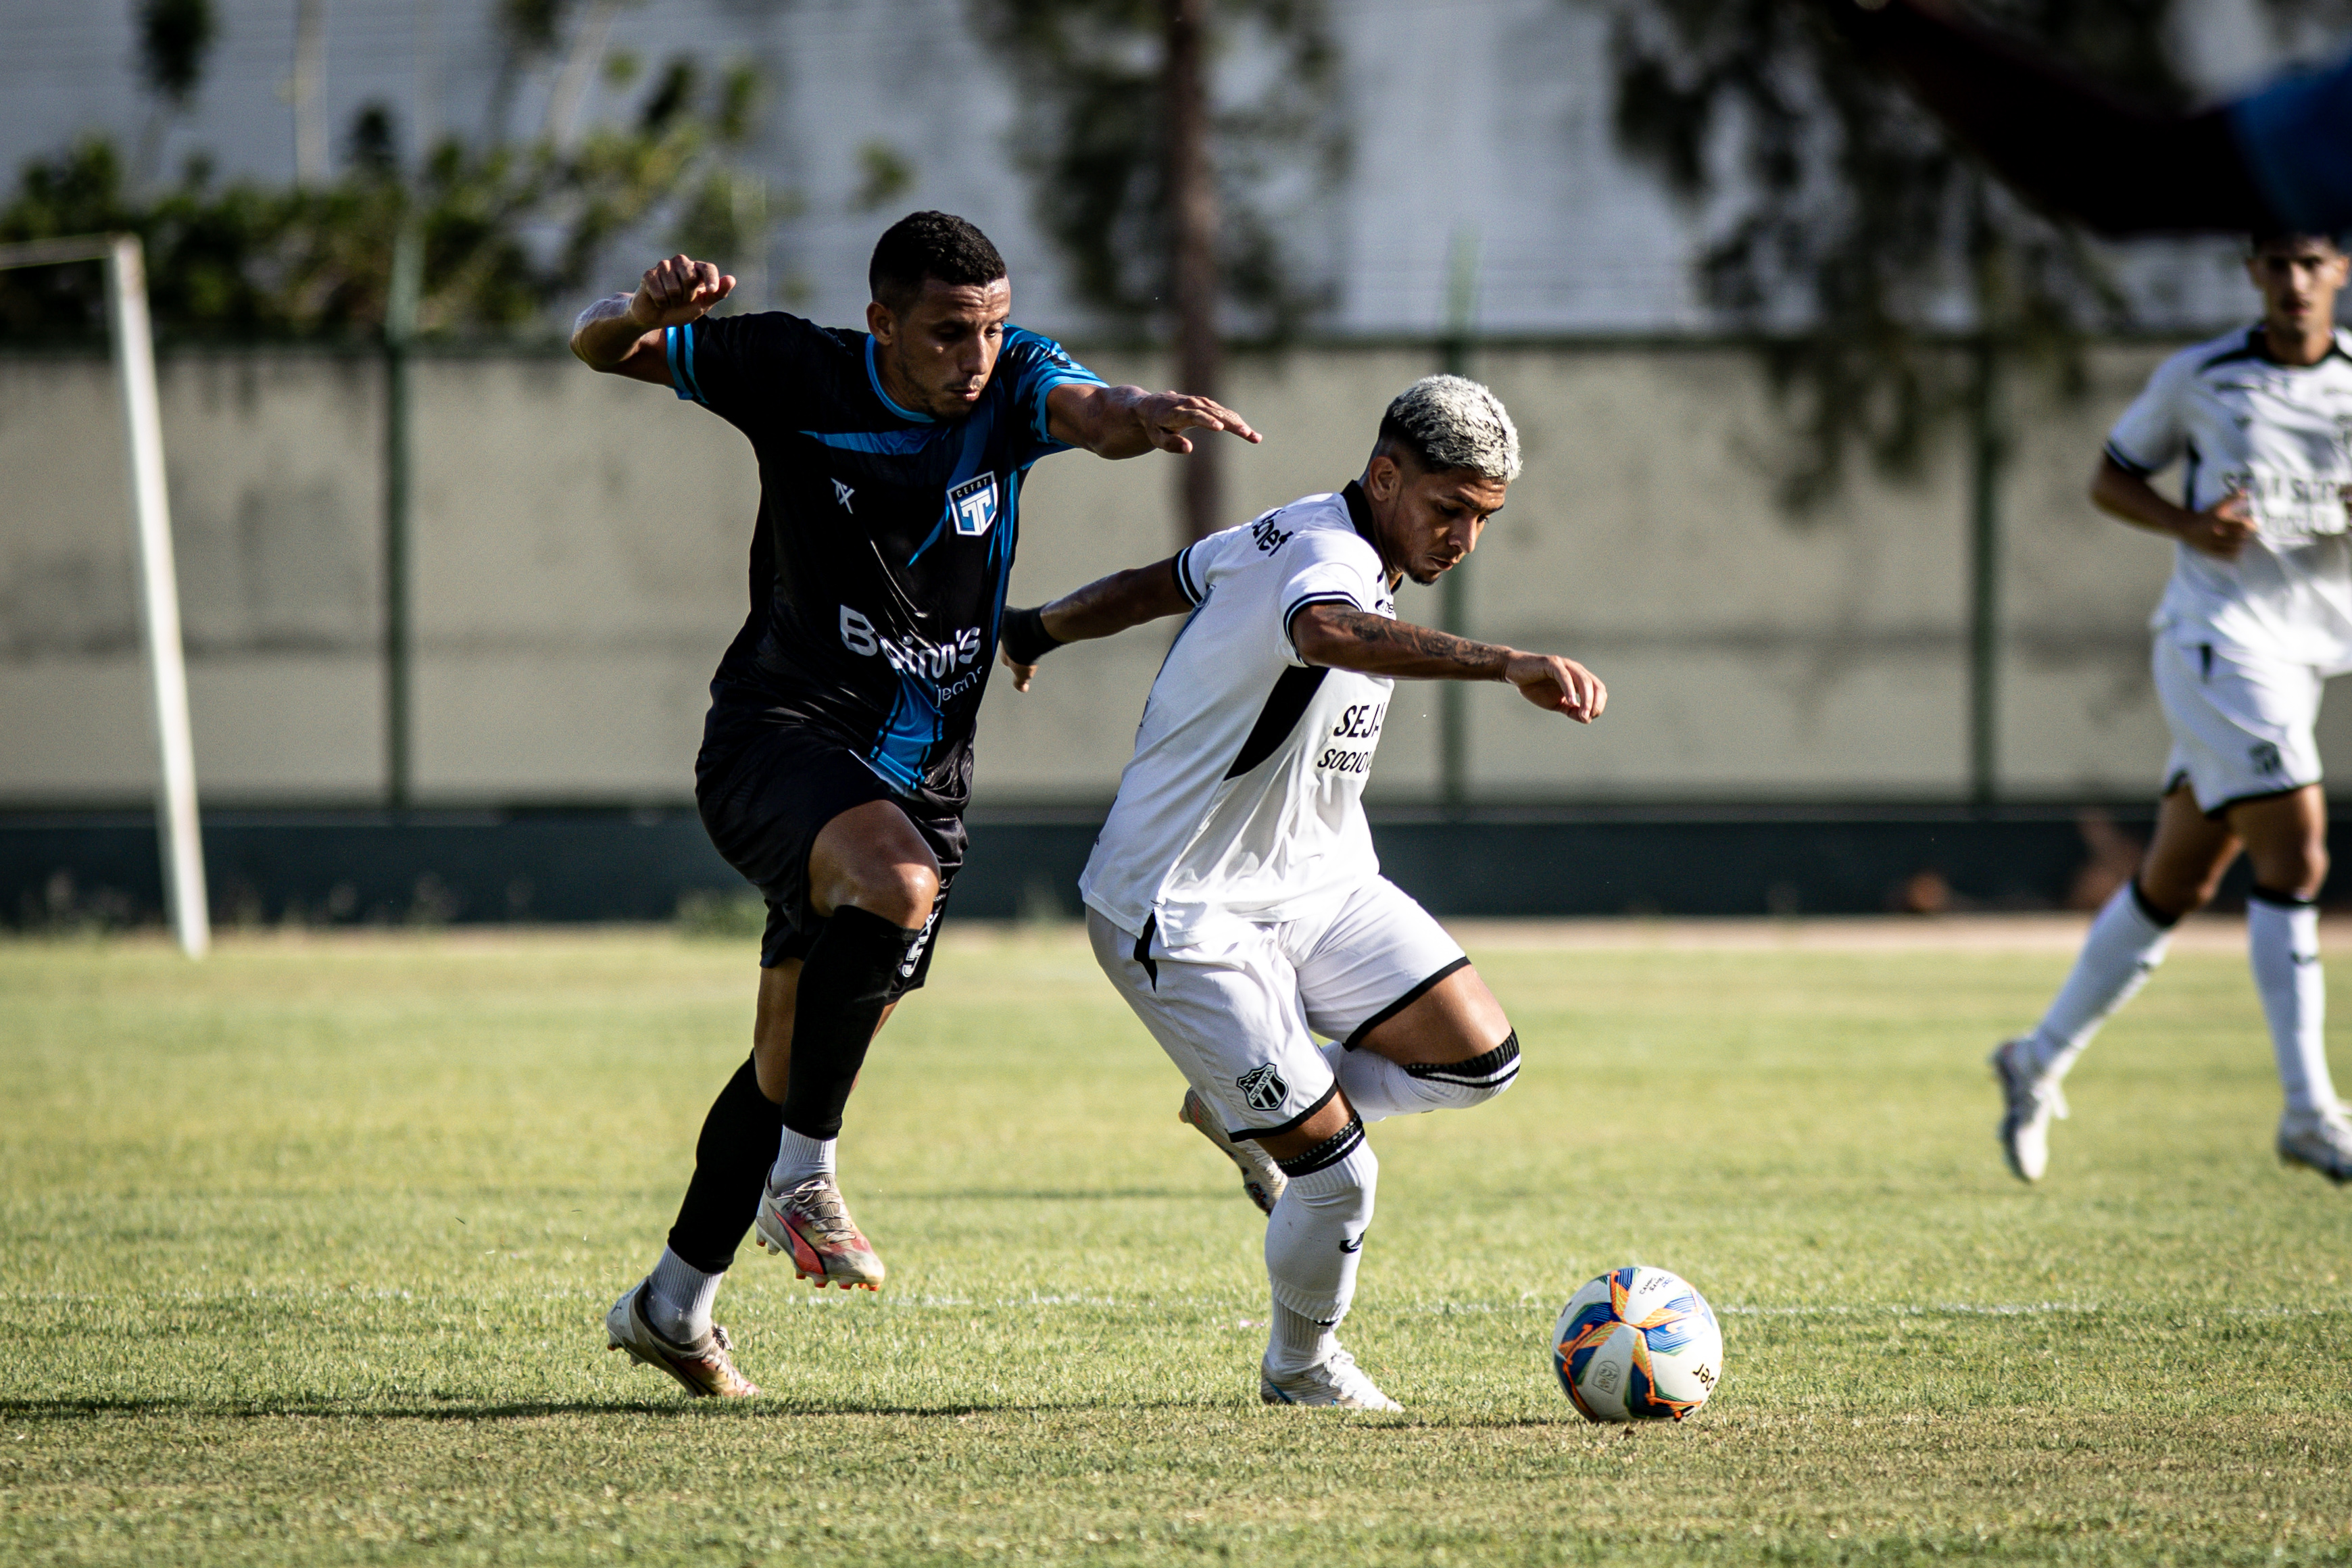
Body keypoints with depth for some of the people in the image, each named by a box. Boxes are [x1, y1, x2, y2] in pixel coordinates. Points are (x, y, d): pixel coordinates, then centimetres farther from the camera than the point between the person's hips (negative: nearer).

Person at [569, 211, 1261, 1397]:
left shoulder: (1012, 383, -6)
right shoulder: (799, 376, -10)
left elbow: (1090, 413, -28)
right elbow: (601, 350, -3)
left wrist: (1146, 413, -53)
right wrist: (647, 312, -27)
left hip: (919, 767, 4)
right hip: (780, 736, -4)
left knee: (796, 1056, 11)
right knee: (898, 883, -34)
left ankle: (671, 1306, 27)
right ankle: (801, 1177, -21)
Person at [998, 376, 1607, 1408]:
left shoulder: (1297, 535, 6)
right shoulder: (1330, 559, -25)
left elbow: (1150, 585, 21)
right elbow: (1329, 634, -52)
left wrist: (1036, 632, 38)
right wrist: (1506, 664, -65)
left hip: (1313, 880, 10)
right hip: (1184, 916, -10)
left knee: (1479, 1057, -5)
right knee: (1335, 1170, -12)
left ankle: (1239, 1108, 18)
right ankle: (1300, 1368, 16)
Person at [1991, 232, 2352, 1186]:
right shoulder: (2198, 379, -2)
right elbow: (2112, 478, 9)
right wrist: (2189, 526, -11)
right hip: (2218, 636, -4)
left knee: (2177, 884, 11)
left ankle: (2041, 1063, 27)